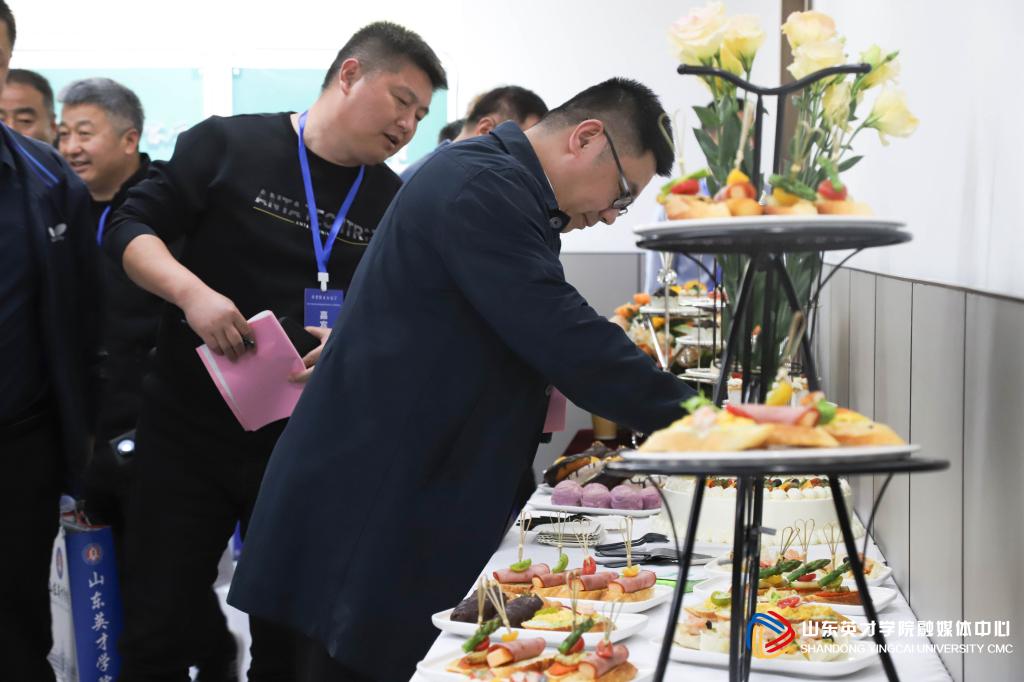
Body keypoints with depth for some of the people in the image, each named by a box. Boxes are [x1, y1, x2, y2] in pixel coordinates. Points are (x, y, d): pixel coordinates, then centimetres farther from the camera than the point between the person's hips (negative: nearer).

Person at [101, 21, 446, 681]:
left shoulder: (395, 204, 6)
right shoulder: (227, 145, -4)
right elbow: (130, 230, -4)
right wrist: (192, 292, -22)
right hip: (189, 429, -2)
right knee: (157, 629, 2)